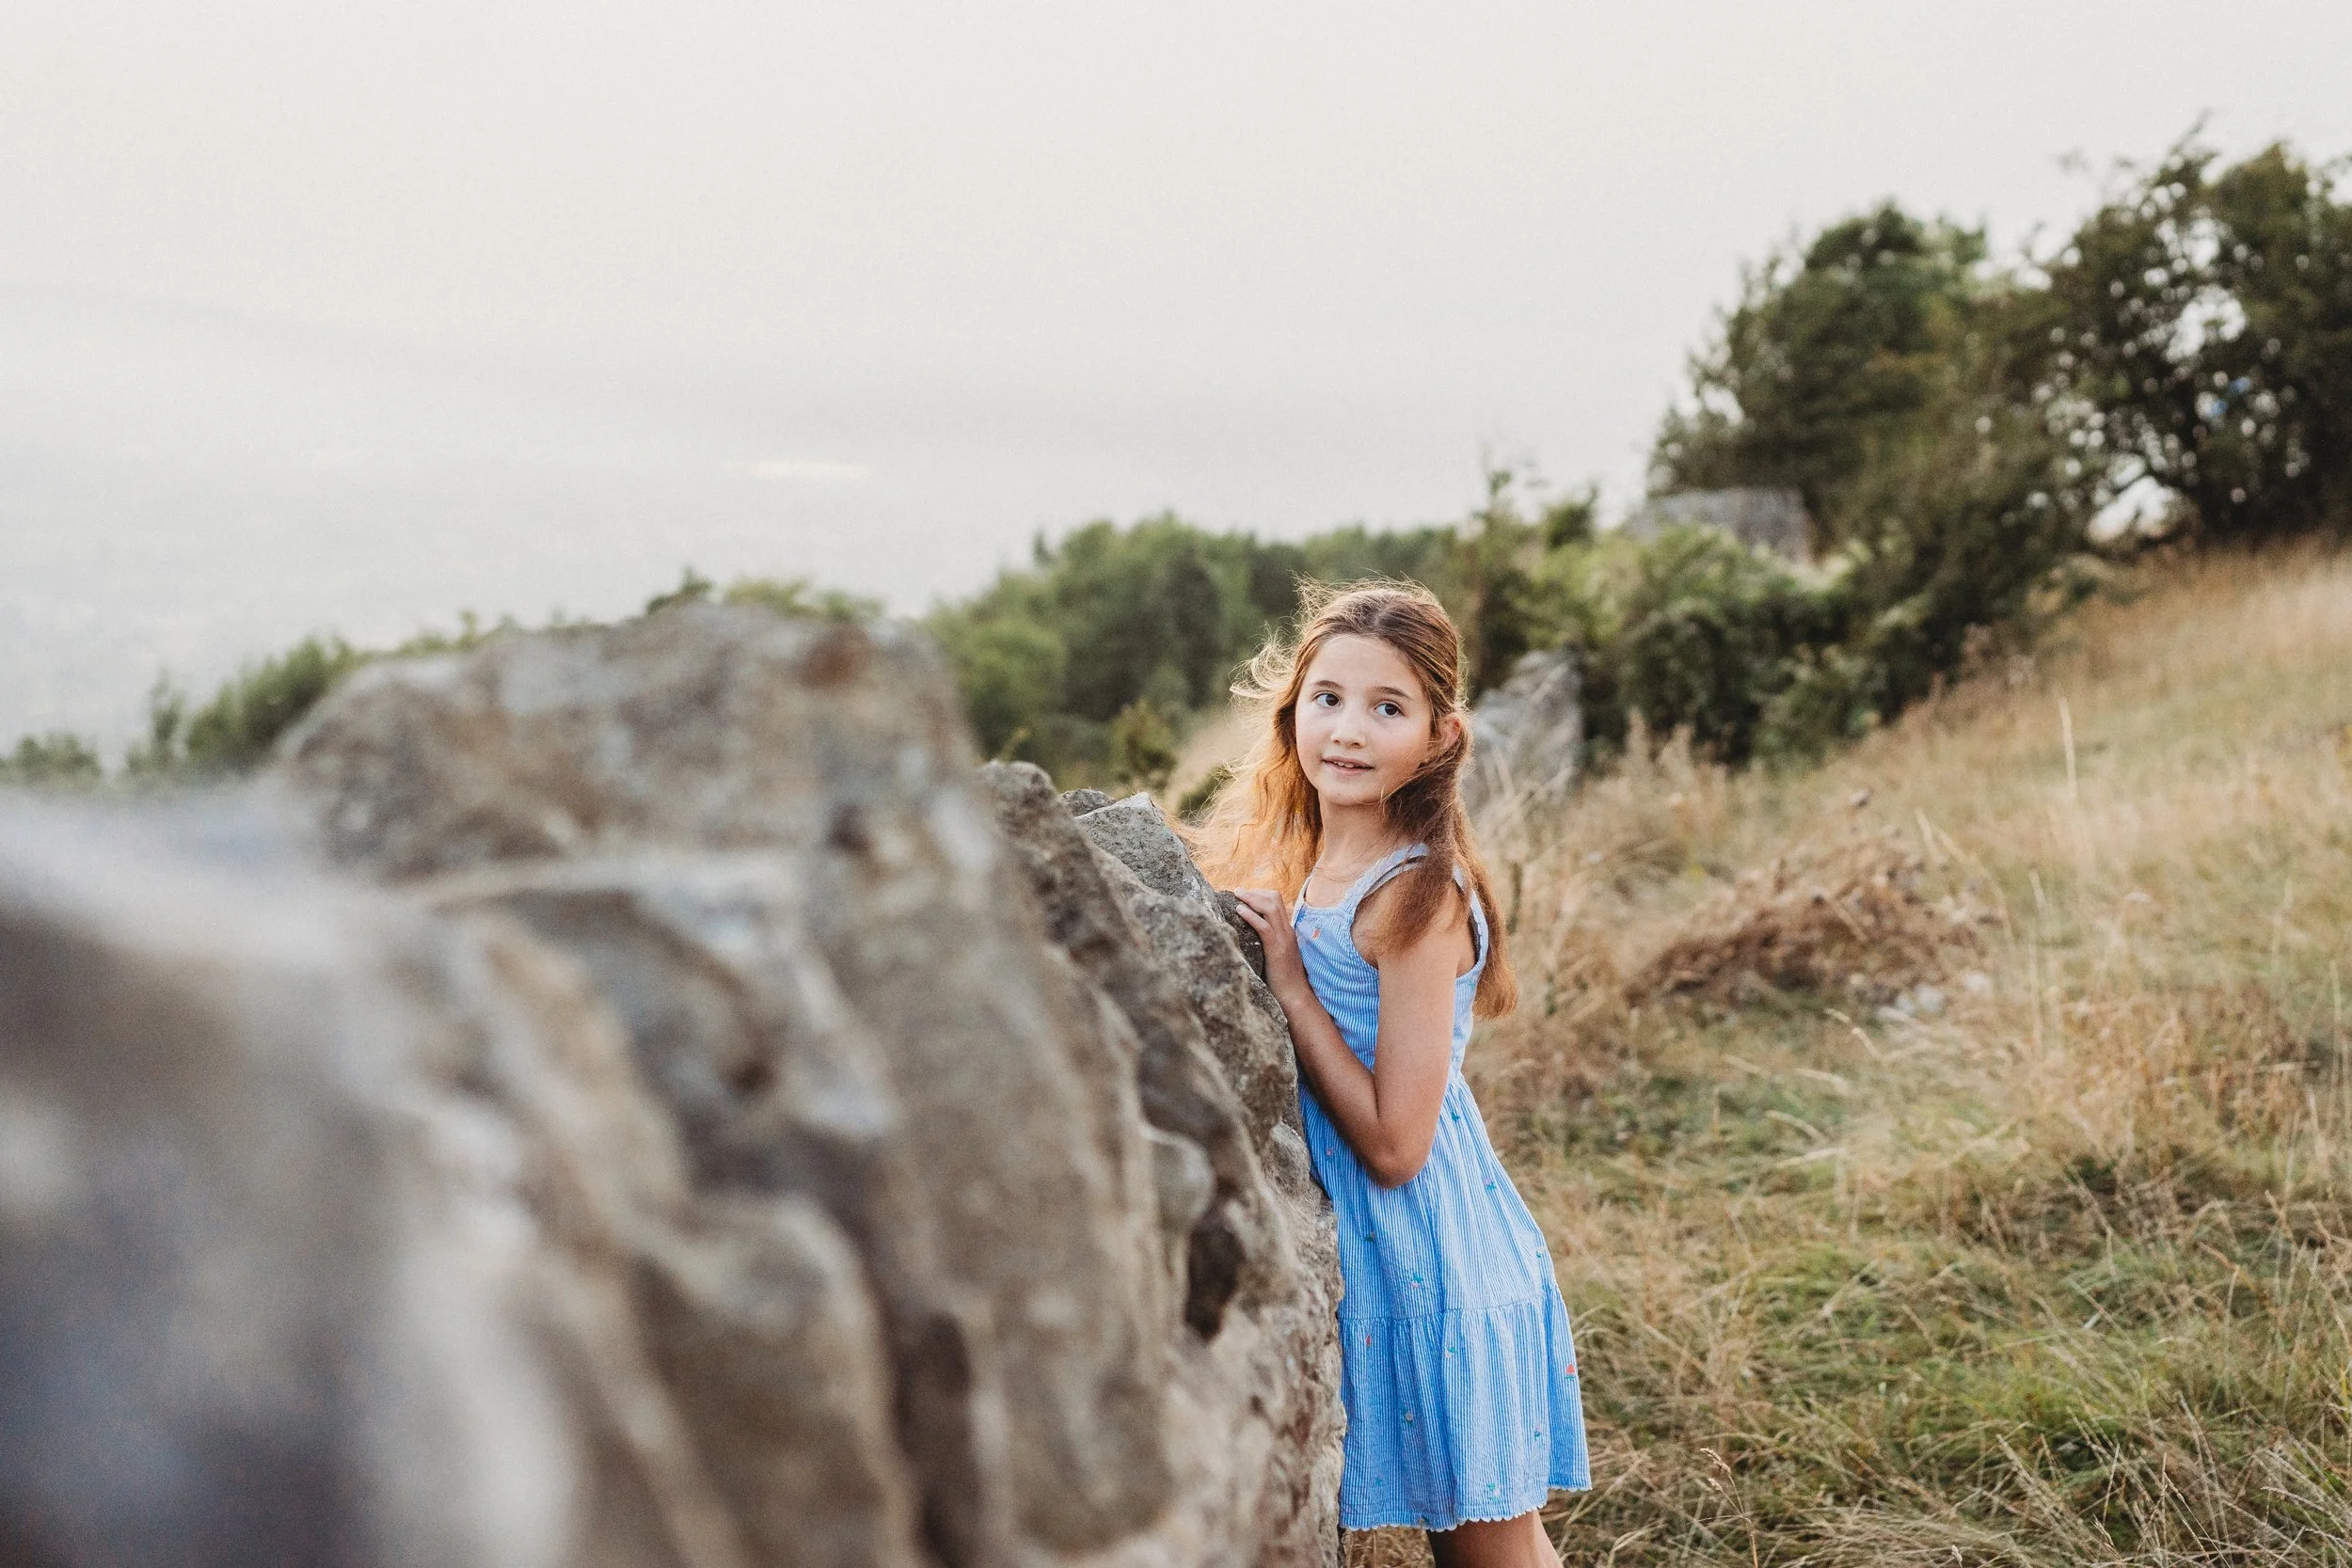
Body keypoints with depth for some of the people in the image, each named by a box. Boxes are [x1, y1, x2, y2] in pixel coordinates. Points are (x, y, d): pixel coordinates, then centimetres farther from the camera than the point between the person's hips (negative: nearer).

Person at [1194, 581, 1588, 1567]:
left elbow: (1396, 1143, -23)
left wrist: (1286, 982, -20)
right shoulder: (1305, 862, 4)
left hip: (1433, 1254, -7)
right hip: (1366, 1252, 7)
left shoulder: (1416, 894, -21)